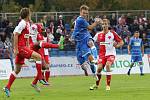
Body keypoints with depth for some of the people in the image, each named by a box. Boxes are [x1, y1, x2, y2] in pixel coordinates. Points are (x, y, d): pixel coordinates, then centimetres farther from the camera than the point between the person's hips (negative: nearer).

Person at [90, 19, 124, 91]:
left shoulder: (113, 33, -3)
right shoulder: (98, 35, 4)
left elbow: (121, 42, 0)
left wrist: (117, 45, -19)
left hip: (111, 53, -3)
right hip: (102, 54, 3)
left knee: (108, 65, -27)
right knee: (99, 68, -12)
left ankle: (108, 85, -16)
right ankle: (96, 84, 14)